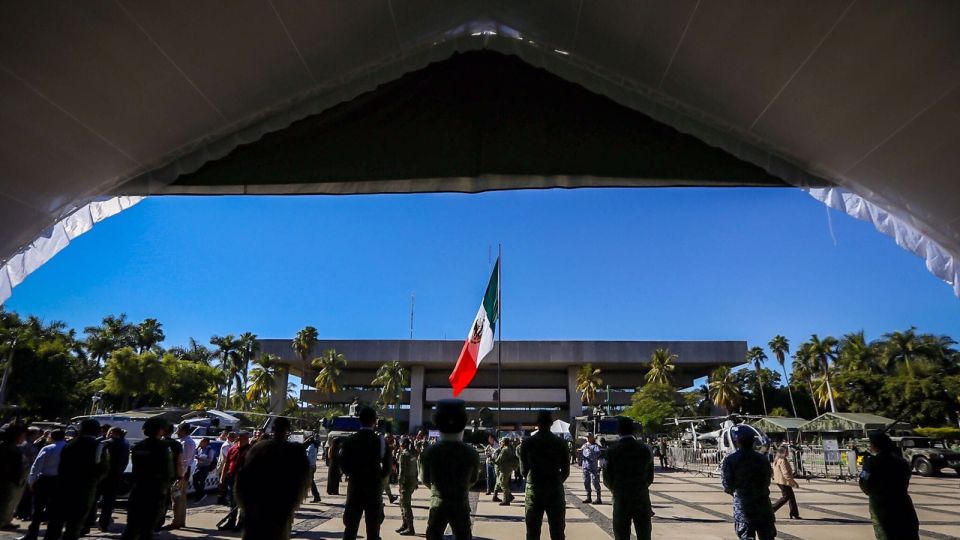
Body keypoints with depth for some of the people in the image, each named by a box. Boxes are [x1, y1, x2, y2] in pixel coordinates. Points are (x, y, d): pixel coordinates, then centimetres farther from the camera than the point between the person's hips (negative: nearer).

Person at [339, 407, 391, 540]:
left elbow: (343, 466, -2)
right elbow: (387, 468, -6)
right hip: (374, 488, -2)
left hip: (354, 487, 2)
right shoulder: (381, 441, -8)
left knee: (350, 528, 10)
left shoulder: (349, 440, -3)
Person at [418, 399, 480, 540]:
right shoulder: (471, 453, -12)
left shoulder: (429, 452, -14)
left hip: (438, 505, 0)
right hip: (461, 506, 0)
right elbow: (473, 480, 2)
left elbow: (425, 479, 0)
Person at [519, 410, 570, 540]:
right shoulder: (560, 443, -2)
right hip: (555, 490, 0)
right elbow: (566, 471, 1)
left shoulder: (527, 442, -3)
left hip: (534, 490, 0)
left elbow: (523, 470, 1)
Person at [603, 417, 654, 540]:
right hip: (642, 499, 2)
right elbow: (650, 476, 4)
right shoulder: (645, 449, -3)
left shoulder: (612, 451, -10)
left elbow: (607, 479, -4)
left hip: (621, 499, -2)